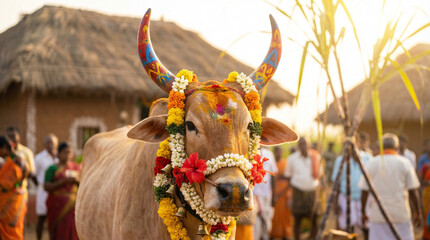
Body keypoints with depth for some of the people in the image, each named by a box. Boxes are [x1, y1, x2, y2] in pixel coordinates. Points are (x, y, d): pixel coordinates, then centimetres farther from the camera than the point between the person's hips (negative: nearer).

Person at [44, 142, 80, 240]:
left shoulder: (76, 167, 13)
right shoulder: (53, 168, 2)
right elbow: (47, 187, -7)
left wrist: (77, 180, -5)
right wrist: (62, 181, -16)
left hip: (73, 206, 3)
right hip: (58, 206, -3)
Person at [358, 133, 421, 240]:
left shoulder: (371, 163, 0)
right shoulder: (404, 163, -2)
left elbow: (364, 191, 1)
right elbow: (413, 191, -3)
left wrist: (363, 212, 11)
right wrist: (417, 212, 8)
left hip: (377, 215, 0)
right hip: (401, 215, 0)